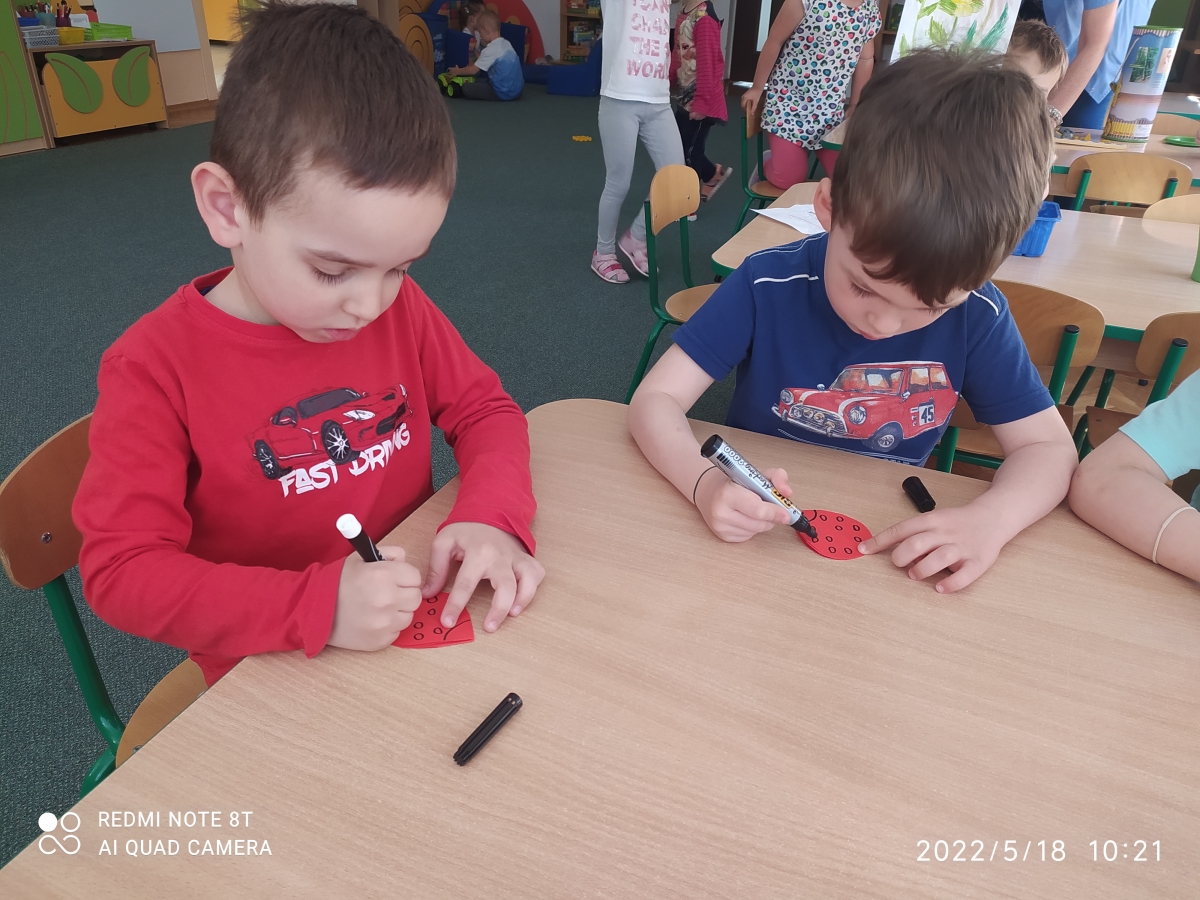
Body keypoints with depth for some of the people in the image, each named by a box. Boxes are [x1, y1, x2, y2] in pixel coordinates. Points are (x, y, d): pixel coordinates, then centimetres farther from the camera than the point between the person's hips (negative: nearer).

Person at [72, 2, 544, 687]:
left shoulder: (399, 306, -2)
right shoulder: (156, 368, -15)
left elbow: (484, 407, 5)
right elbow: (120, 569, -15)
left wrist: (493, 516, -16)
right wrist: (316, 605, -29)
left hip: (423, 625, 3)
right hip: (276, 681, -2)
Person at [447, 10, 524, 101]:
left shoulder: (490, 50, -16)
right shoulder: (506, 44, 10)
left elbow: (473, 70, -8)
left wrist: (457, 71, 9)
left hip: (505, 93, -9)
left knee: (466, 88, -11)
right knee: (479, 80, 30)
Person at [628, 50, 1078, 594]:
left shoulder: (977, 318, -11)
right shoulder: (767, 286, -16)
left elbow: (1048, 448, -4)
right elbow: (655, 400, -16)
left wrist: (990, 519, -24)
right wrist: (705, 485, -35)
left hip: (892, 556, 3)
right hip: (758, 536, -2)